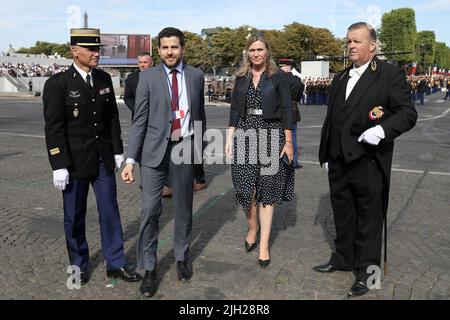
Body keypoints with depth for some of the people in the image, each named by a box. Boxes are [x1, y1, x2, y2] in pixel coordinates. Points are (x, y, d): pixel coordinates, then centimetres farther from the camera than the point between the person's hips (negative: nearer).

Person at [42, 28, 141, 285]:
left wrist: (118, 150, 8)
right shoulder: (57, 84, -10)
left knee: (110, 212, 9)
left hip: (104, 160, 4)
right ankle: (79, 264, 29)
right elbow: (54, 128, -12)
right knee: (75, 216, 10)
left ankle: (116, 264, 21)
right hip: (75, 161, -4)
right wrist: (59, 166, -15)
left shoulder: (104, 79, 5)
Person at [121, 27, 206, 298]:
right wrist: (131, 159, -9)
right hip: (155, 149, -1)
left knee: (184, 209, 12)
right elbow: (140, 120, -3)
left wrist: (202, 145, 18)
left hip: (185, 148, 2)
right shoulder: (148, 77, 0)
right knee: (150, 210, -3)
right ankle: (149, 268, 12)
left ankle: (182, 258, 32)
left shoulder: (196, 75, 5)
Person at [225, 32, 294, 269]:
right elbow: (234, 110, 11)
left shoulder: (277, 77, 1)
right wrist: (229, 138, 3)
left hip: (271, 135, -2)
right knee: (246, 188, 0)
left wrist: (288, 142, -6)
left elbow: (286, 110, -1)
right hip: (245, 135, 3)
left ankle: (264, 245, 11)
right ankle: (252, 229, 28)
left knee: (267, 190, 2)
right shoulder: (241, 78, 11)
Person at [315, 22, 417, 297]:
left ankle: (367, 270, 21)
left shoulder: (391, 75, -5)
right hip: (339, 161, 6)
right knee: (343, 214, 17)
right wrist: (326, 154, 17)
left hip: (369, 162, -6)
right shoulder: (340, 78, 15)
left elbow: (408, 113, -10)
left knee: (369, 218, 7)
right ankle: (344, 259, 34)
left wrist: (382, 129, -27)